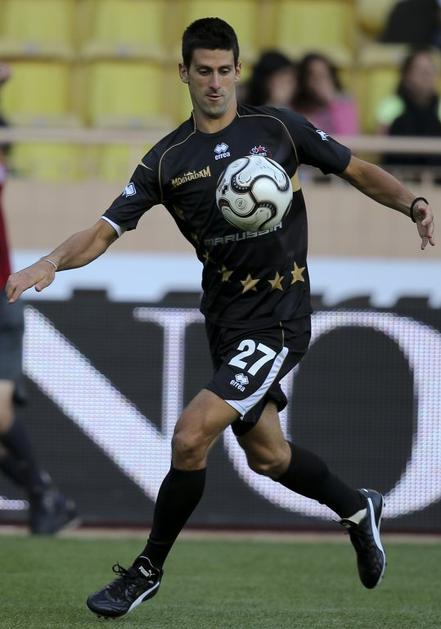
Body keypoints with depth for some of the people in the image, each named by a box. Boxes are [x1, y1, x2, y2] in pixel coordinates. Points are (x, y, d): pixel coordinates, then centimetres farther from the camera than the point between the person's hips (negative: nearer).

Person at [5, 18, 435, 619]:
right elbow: (106, 229, -5)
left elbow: (359, 171, 6)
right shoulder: (168, 159, 1)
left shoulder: (278, 128, -4)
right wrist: (52, 262, -23)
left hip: (279, 319, -5)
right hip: (225, 320, 5)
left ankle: (148, 570, 1)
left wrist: (413, 203, -12)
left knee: (191, 437, -16)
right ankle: (357, 508, 47)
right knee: (266, 454, 19)